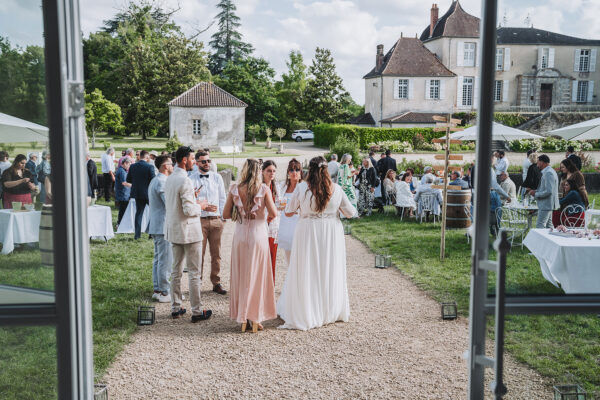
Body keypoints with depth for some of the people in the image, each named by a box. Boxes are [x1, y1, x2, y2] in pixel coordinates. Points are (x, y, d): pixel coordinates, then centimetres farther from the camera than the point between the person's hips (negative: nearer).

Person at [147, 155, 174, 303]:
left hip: (156, 226, 11)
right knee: (166, 260, -6)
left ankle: (157, 290, 20)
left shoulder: (154, 181, 17)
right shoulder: (162, 182, -16)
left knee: (158, 259, 14)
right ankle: (164, 292, -1)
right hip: (164, 226, -11)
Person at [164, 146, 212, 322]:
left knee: (176, 271, 14)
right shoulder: (185, 181, -20)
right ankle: (196, 311, 6)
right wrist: (200, 206, -4)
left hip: (173, 231, 9)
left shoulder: (169, 179, 9)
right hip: (189, 231, -9)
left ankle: (175, 308, 21)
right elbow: (189, 210, -23)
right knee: (194, 273, 0)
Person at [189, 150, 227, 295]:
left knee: (216, 254, 7)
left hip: (216, 220, 3)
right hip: (199, 220, -3)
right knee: (199, 253, 0)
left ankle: (216, 283, 16)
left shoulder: (217, 177, 9)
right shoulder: (191, 179, -1)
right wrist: (204, 207, -16)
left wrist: (223, 217, 6)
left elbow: (222, 199, 11)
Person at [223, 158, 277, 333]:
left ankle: (242, 319, 16)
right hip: (258, 235, -2)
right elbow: (273, 213, -10)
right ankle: (255, 319, 10)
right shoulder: (263, 189, -8)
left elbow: (226, 214, 1)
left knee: (240, 276, 11)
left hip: (240, 235, 2)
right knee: (257, 276, 7)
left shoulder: (234, 189, -2)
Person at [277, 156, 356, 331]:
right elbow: (350, 212, 4)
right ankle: (332, 312, 27)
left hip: (308, 233, -2)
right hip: (332, 233, 2)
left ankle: (305, 315, 7)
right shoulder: (336, 189, -3)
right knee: (331, 272, 15)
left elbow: (289, 211, -1)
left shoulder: (302, 188, -9)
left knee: (307, 274, 4)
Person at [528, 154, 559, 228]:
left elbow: (548, 191, -25)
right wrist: (536, 191, 10)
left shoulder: (548, 173, -18)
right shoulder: (549, 171, 15)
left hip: (546, 205, -11)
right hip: (548, 204, 11)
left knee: (539, 226, -11)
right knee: (548, 226, 15)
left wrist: (536, 194, -14)